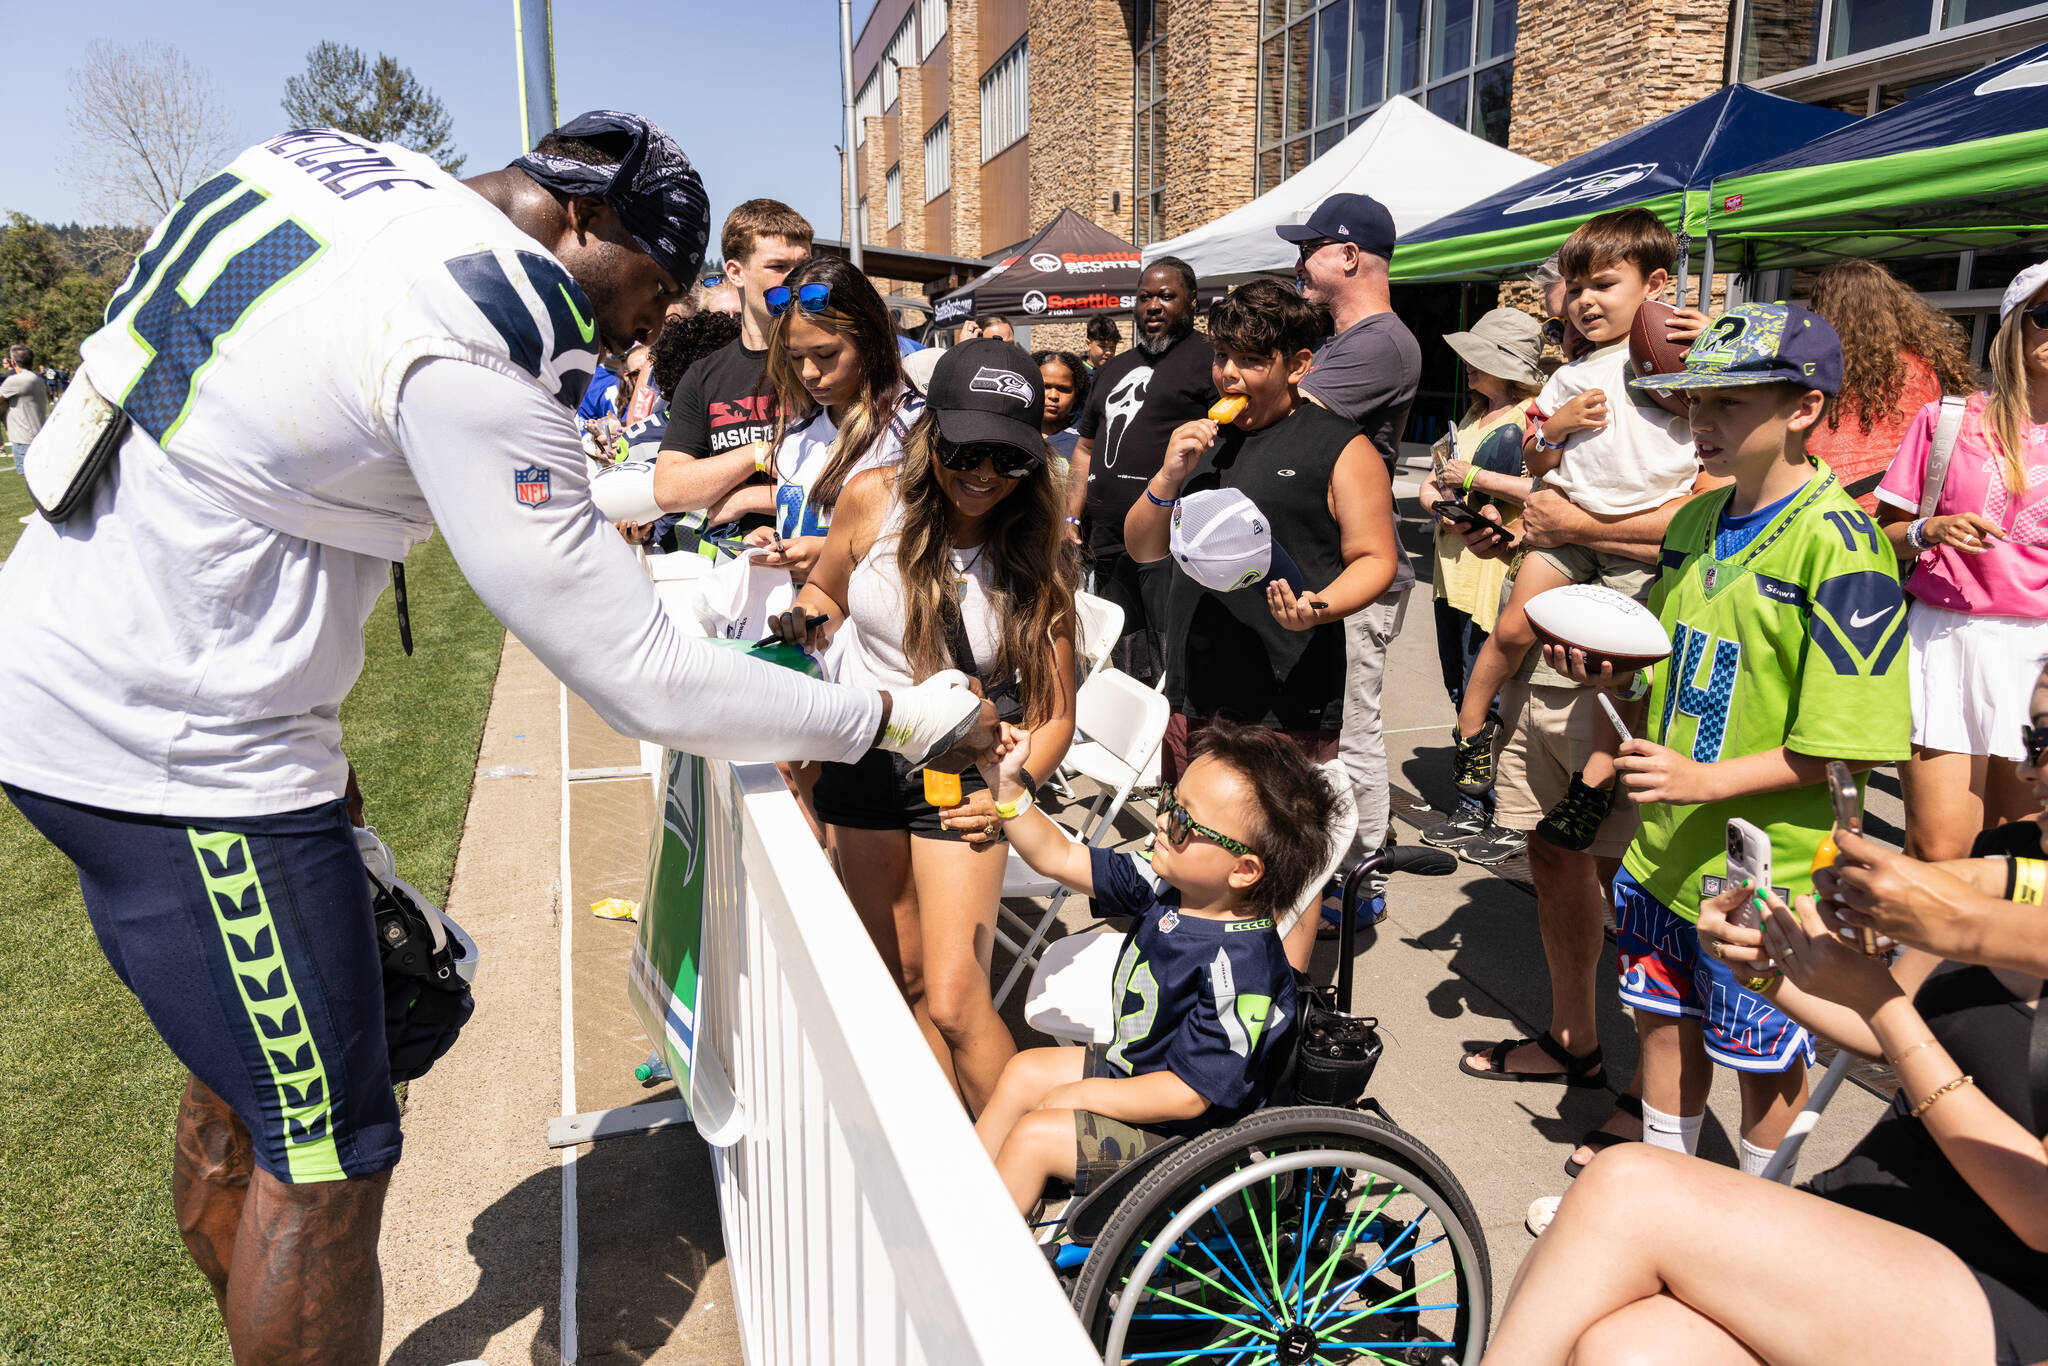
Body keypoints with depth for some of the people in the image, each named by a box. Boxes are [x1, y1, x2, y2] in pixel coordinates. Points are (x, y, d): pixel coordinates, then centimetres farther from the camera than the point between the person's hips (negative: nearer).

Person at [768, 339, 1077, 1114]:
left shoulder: (1038, 552, -14)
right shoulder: (874, 499, -10)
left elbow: (1053, 714, -11)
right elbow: (824, 592, 10)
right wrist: (802, 627, -12)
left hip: (963, 778, -3)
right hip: (862, 757, 4)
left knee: (955, 1001, -11)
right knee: (900, 979, 15)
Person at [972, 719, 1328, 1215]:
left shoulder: (1236, 969, -36)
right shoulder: (1167, 885, -12)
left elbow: (1189, 1094, -30)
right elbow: (1058, 858, -3)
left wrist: (1084, 1094, -18)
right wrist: (1006, 786, -16)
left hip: (1183, 1135, -9)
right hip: (1132, 1064, 9)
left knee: (1034, 1136, -12)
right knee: (1024, 1072, 14)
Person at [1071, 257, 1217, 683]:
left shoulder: (1208, 359, 1)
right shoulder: (1113, 370, 24)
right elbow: (1086, 449, 28)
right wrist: (1071, 519, 16)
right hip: (1108, 548, 7)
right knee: (1127, 677, 12)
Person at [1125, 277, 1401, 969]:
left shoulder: (1340, 448, -1)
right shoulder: (1205, 440, 17)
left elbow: (1375, 559, -4)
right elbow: (1142, 549, 16)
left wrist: (1319, 606, -24)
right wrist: (1169, 477, -2)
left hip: (1286, 702, -6)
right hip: (1194, 697, 6)